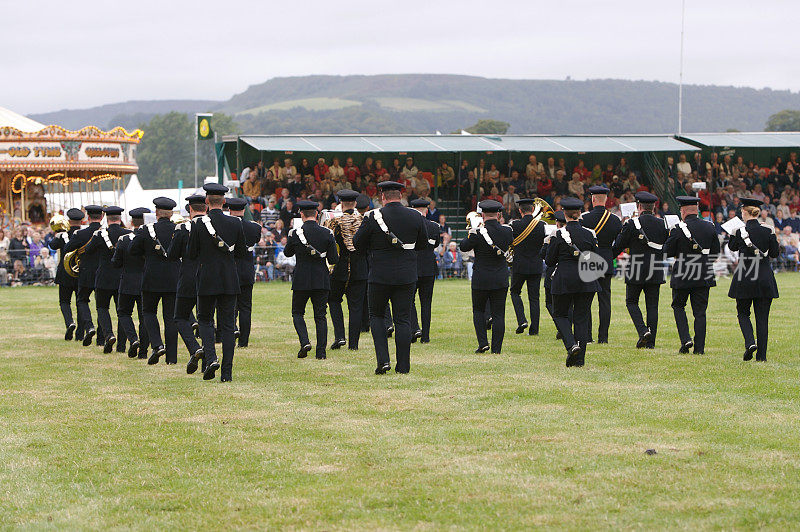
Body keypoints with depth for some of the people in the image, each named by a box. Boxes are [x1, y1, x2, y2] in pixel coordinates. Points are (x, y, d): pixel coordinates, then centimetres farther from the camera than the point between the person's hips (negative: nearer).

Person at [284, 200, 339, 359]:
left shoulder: (295, 233, -7)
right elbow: (333, 259, -3)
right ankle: (321, 352, 3)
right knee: (320, 316, 7)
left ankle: (305, 341, -10)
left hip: (301, 280, -2)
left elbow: (287, 253, 10)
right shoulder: (327, 233, -4)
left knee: (297, 313, 13)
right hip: (321, 280, 2)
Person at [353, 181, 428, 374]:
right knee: (403, 320, 7)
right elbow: (423, 243, 12)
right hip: (407, 276, 2)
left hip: (380, 276, -2)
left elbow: (358, 244, -2)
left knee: (376, 315, 13)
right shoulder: (415, 217, -1)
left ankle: (383, 359, -1)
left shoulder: (373, 217, -11)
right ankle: (403, 366, 6)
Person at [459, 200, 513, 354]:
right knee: (498, 314, 5)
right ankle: (496, 348, 3)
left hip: (481, 280, -2)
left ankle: (483, 342, 3)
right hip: (501, 280, 2)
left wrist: (470, 233, 12)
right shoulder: (507, 231, -4)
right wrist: (498, 223, 18)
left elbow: (463, 247, -2)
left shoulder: (478, 233, -15)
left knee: (478, 310, 15)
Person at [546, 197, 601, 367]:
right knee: (582, 318, 7)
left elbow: (550, 261, -2)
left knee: (560, 314, 13)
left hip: (563, 281, -3)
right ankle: (579, 359, 6)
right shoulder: (589, 234, 0)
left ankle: (571, 344, -13)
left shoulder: (558, 235, -8)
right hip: (586, 281, 3)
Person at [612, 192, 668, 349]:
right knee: (652, 305, 7)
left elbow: (618, 247, -3)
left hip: (636, 271, -4)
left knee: (631, 302, 11)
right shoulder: (662, 224, 2)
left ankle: (642, 330, -10)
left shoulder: (632, 224, -10)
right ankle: (651, 342, 6)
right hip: (656, 271, 4)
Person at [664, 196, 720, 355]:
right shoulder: (709, 227, 1)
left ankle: (685, 339, -1)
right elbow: (716, 252, 8)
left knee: (678, 306, 15)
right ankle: (699, 347, 5)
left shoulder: (678, 229, -12)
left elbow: (667, 252, -5)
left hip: (682, 276, -3)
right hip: (704, 276, 3)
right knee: (700, 312, 7)